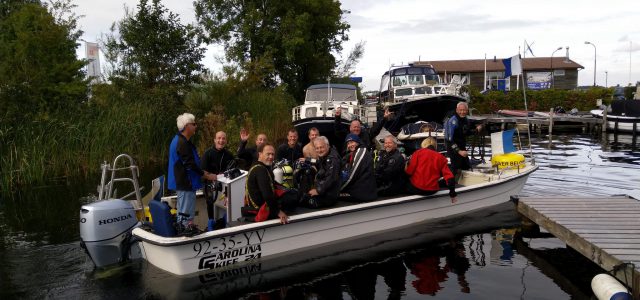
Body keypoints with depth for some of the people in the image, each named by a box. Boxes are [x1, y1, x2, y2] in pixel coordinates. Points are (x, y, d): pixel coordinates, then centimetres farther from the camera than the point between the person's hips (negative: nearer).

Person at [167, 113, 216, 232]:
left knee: (183, 213, 19)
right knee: (186, 215, -7)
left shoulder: (179, 140, 14)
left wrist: (203, 172, 18)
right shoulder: (182, 143, -19)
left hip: (182, 183, 11)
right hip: (185, 183, -11)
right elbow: (190, 165, -23)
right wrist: (206, 175, -17)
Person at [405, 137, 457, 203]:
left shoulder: (418, 152, -1)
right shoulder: (441, 157, 6)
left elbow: (409, 171, -6)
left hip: (416, 188, -1)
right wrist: (452, 194, 4)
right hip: (432, 191, 1)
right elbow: (449, 176, -1)